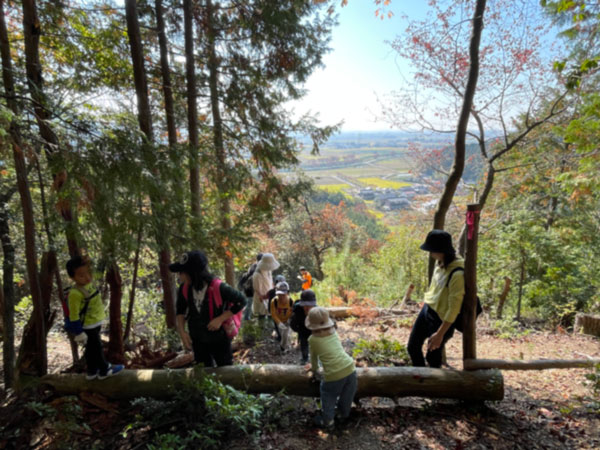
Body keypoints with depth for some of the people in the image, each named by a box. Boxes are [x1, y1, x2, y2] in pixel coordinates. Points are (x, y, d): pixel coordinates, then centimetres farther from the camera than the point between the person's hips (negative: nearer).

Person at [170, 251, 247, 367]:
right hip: (197, 340, 4)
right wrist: (182, 331, -8)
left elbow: (241, 301, -17)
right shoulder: (184, 289, -16)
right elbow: (180, 310, 4)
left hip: (219, 338, -4)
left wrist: (220, 319, -23)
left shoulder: (218, 287, -30)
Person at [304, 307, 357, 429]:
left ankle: (327, 421, 37)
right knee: (346, 397, 27)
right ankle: (344, 416, 47)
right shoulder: (333, 333, 9)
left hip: (334, 375, -4)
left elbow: (314, 357, 12)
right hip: (350, 368, 5)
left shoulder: (313, 339, -3)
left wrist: (314, 368, 34)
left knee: (329, 397, 22)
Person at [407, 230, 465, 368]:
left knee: (432, 357, 8)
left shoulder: (457, 274, -29)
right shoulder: (440, 263, -3)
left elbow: (454, 308, -25)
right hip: (426, 310, 8)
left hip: (441, 319, -8)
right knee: (413, 347, 18)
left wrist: (440, 334, -22)